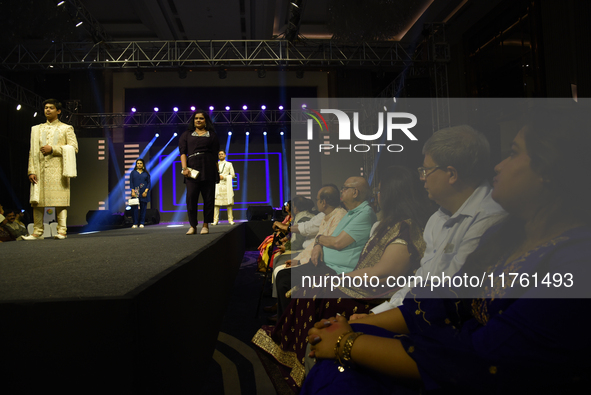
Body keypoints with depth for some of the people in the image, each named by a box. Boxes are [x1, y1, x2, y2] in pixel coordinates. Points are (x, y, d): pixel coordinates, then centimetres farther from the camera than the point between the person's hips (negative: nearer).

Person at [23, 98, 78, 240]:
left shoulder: (66, 128, 13)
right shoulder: (37, 129, 22)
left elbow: (74, 148, 0)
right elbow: (32, 151, 15)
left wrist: (53, 149, -10)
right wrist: (31, 171, 3)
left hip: (57, 169, -3)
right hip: (40, 169, 4)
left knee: (60, 201, -8)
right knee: (36, 201, -1)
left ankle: (61, 231, -6)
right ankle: (37, 232, 4)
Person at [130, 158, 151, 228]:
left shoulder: (146, 173, 8)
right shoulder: (133, 172, 9)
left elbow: (149, 183, 4)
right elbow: (131, 183, 4)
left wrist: (146, 191, -9)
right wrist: (133, 191, -8)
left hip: (144, 193, 0)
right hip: (135, 193, 0)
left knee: (143, 208, 0)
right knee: (134, 207, -5)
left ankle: (141, 223, 6)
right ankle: (135, 223, 0)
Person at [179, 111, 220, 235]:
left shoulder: (211, 135, 16)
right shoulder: (187, 135, 18)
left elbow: (215, 155, 11)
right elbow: (182, 152, 7)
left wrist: (217, 172, 3)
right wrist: (184, 167, -9)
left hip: (208, 168, 0)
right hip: (192, 169, 0)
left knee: (208, 197, -2)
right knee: (191, 197, -7)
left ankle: (206, 225, 6)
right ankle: (193, 226, 1)